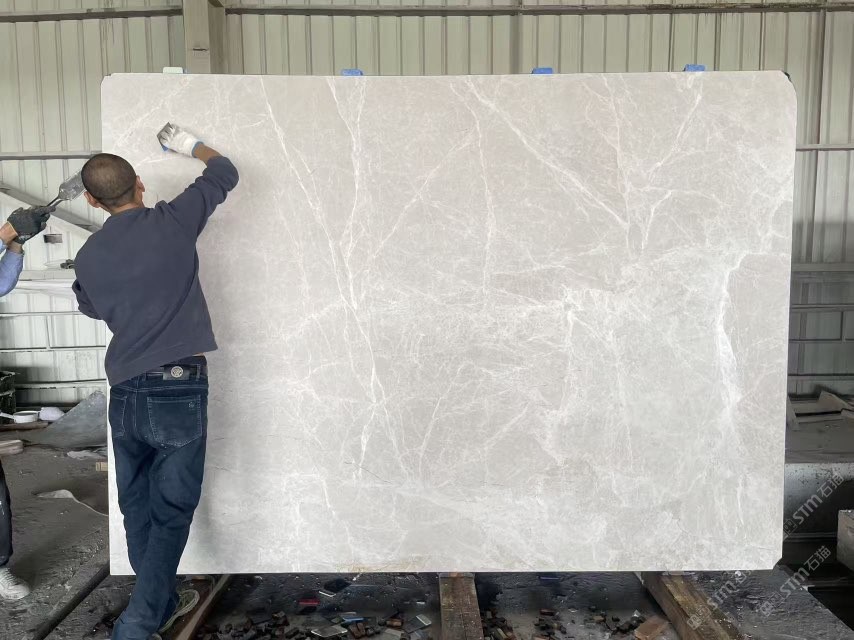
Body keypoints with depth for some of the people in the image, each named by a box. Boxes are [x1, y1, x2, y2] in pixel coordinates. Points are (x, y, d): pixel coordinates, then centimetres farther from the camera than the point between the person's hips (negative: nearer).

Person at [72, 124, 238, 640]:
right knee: (172, 513, 4)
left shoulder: (88, 256, 6)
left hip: (125, 393, 5)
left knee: (138, 510, 17)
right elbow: (225, 173, 9)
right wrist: (190, 145, 26)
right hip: (180, 389, -4)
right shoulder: (172, 221, -5)